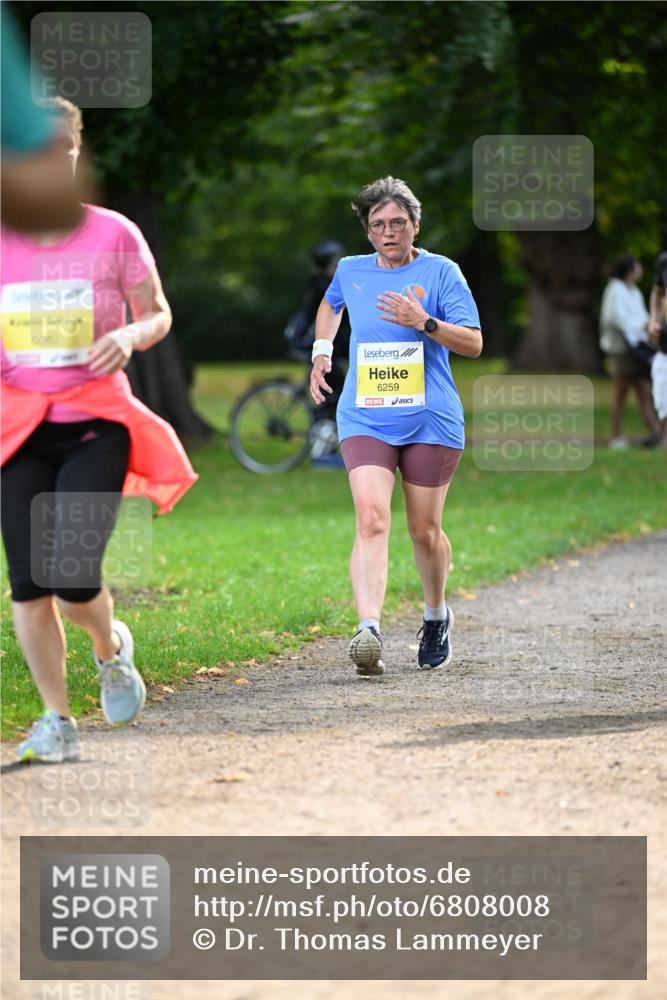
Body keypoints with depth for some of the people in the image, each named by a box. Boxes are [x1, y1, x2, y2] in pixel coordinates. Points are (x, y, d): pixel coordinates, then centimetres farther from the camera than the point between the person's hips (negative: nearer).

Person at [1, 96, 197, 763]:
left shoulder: (112, 235, -2)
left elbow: (158, 314, 9)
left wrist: (130, 336, -13)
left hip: (95, 425, -2)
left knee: (73, 578, -13)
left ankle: (110, 647, 22)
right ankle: (57, 720, 12)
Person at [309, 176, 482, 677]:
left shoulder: (441, 272, -2)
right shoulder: (351, 271, 9)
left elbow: (473, 343, -7)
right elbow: (331, 304, 34)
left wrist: (424, 322, -20)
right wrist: (322, 351, 20)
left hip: (431, 420, -1)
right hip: (364, 419, 1)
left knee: (425, 531, 8)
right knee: (371, 519, -20)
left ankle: (437, 614, 37)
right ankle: (369, 630, -34)